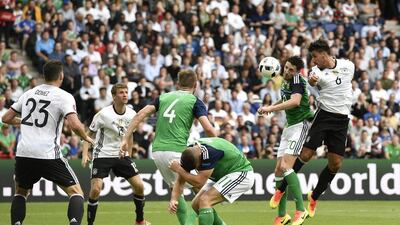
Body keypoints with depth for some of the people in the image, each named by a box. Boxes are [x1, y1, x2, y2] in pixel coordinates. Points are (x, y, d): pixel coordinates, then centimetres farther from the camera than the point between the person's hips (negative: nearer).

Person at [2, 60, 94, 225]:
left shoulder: (28, 94, 13)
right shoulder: (64, 97, -2)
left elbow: (6, 118, 20)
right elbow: (75, 125, -17)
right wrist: (86, 138, 3)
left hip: (23, 154, 4)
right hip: (48, 155, -4)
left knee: (20, 192, 27)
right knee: (76, 192, 4)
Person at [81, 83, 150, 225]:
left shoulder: (131, 114, -2)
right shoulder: (104, 114, -16)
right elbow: (89, 134, -6)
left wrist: (128, 153, 20)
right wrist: (85, 154, -17)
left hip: (121, 155, 4)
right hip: (102, 155, -4)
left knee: (139, 185, -2)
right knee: (95, 189, -17)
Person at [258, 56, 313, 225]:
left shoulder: (297, 80, -14)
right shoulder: (285, 81, 13)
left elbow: (295, 101, -33)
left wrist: (271, 108, -36)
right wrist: (271, 107, 13)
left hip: (301, 125, -9)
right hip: (289, 127, 9)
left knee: (285, 167, -21)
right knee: (278, 170, 6)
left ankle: (300, 210, -20)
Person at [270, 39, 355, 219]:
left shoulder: (348, 66, 2)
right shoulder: (317, 71, -6)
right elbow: (312, 81, -29)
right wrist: (311, 80, -50)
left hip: (342, 120, 2)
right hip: (324, 115, -2)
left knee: (335, 164, -1)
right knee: (305, 155, -10)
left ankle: (314, 197, 18)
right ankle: (281, 190, 4)